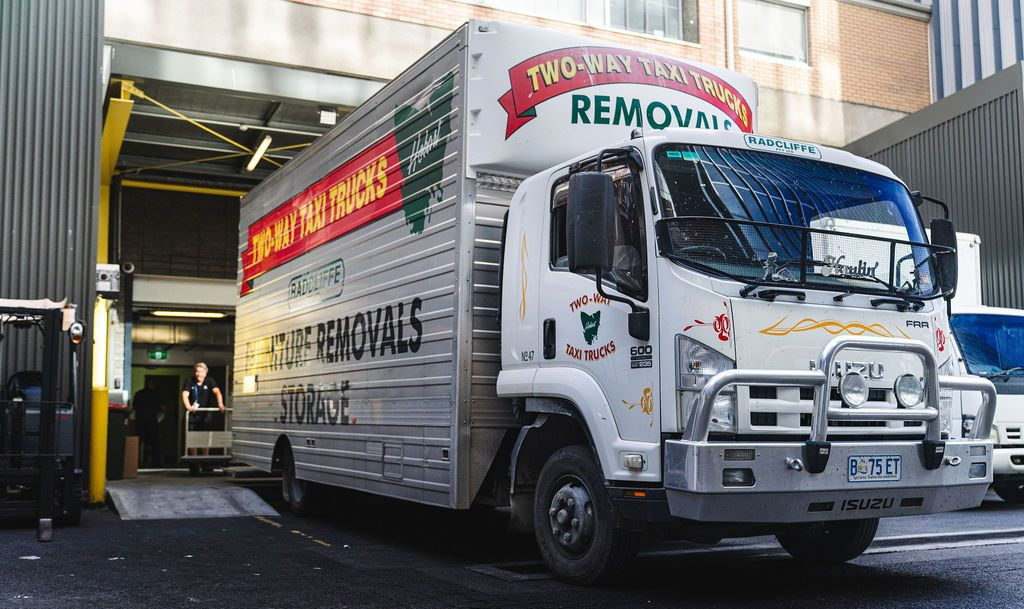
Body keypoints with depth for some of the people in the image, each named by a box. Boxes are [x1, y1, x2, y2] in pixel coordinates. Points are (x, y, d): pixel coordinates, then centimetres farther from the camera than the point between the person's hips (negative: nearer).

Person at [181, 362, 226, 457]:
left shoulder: (209, 381, -3)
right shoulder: (189, 382, -5)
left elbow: (217, 392, -19)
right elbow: (185, 395, -20)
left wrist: (220, 404, -38)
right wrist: (188, 406, -41)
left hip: (206, 414, 1)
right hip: (193, 413, -1)